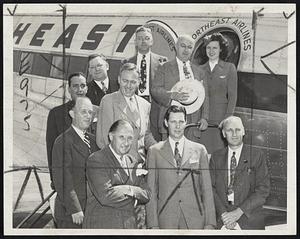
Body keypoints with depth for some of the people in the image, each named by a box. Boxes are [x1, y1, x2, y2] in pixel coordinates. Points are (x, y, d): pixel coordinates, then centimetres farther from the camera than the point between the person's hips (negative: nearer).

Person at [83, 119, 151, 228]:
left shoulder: (133, 162, 12)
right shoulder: (96, 160, -11)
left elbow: (146, 195, 8)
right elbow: (105, 196, -21)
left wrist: (130, 190, -12)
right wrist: (133, 200, -8)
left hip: (130, 224, 6)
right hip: (102, 225, -6)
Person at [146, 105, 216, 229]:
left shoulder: (199, 150, 8)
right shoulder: (154, 151, 6)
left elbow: (207, 188, 6)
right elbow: (151, 190, 3)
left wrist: (210, 223, 1)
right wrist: (153, 224, -3)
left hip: (195, 219, 1)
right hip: (166, 220, -1)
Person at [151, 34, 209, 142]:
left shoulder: (199, 71, 19)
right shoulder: (164, 68, 9)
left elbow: (204, 96, 15)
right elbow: (154, 90, -1)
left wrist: (204, 118, 1)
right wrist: (172, 95, -20)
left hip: (193, 121, 3)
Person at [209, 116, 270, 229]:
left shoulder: (256, 155, -2)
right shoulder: (216, 157, 6)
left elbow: (263, 189, -7)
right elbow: (211, 188, 1)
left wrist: (239, 211, -14)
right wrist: (223, 213, -12)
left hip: (250, 221, -1)